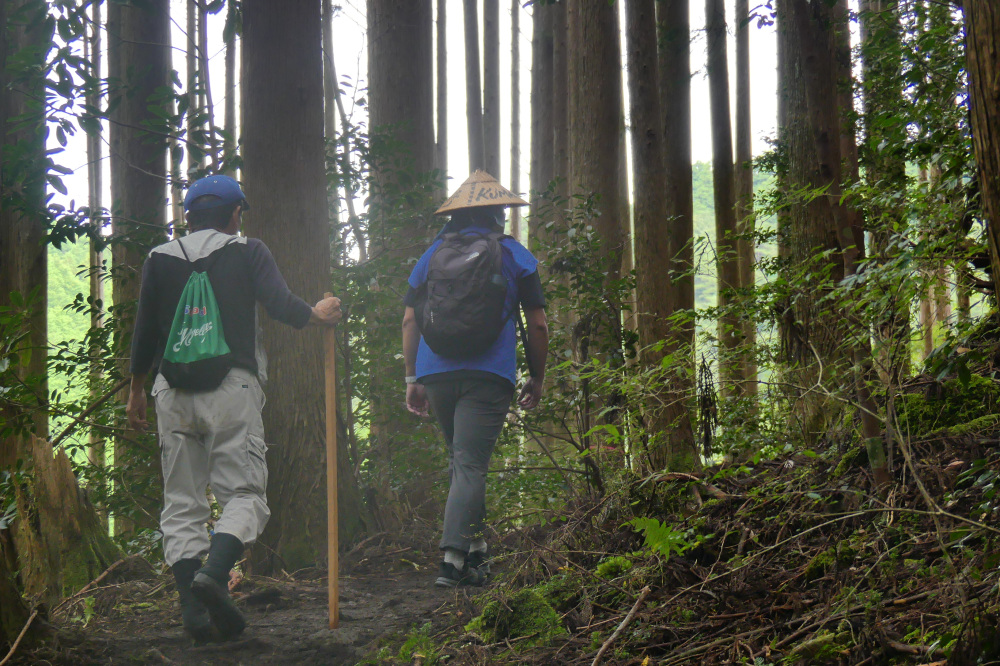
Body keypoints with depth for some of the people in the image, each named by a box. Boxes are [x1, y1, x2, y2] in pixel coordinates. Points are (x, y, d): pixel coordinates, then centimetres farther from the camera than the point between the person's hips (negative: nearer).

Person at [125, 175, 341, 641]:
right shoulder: (247, 252, 5)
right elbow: (281, 305, -6)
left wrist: (136, 391, 23)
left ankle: (193, 608, -3)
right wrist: (320, 315, 13)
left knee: (182, 503, 6)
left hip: (173, 392, 3)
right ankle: (213, 573, -27)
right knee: (244, 493, -1)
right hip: (232, 388, -3)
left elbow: (144, 332, 12)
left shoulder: (160, 259, 12)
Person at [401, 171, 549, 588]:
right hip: (489, 374, -3)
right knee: (470, 464, -8)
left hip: (435, 374, 3)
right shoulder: (514, 256, 9)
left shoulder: (432, 255, 16)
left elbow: (409, 321, 11)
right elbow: (537, 324, 7)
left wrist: (412, 378, 14)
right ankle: (453, 558, -18)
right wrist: (537, 378, 15)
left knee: (462, 458, 18)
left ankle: (476, 551, 16)